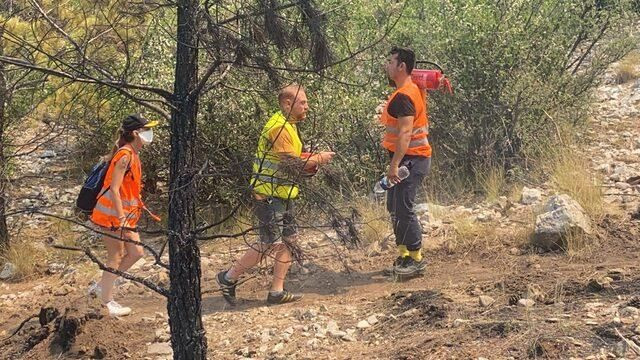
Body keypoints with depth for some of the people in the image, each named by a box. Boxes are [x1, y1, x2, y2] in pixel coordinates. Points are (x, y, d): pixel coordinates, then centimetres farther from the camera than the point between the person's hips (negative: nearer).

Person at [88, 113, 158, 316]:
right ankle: (107, 302, 11)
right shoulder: (125, 156, -20)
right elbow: (114, 189, -24)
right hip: (112, 215, -9)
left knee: (136, 253, 10)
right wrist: (122, 219, -26)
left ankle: (101, 287, 20)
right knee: (116, 257, 0)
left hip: (125, 215, 9)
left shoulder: (131, 154, 9)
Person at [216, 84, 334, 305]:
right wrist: (317, 159, -11)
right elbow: (292, 165, -22)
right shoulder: (279, 127, -18)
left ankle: (277, 291, 13)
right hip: (269, 196, -10)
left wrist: (315, 160, 2)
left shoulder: (289, 126, 16)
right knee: (270, 244, -8)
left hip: (282, 195, 10)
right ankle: (229, 278, 5)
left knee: (289, 240, 9)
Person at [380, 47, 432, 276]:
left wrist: (395, 164, -28)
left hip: (411, 160, -11)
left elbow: (405, 132, -26)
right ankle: (403, 256, 20)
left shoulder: (403, 96, -18)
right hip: (408, 158, 11)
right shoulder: (412, 90, 15)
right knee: (394, 208, 14)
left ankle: (416, 259, -1)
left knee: (403, 209, -9)